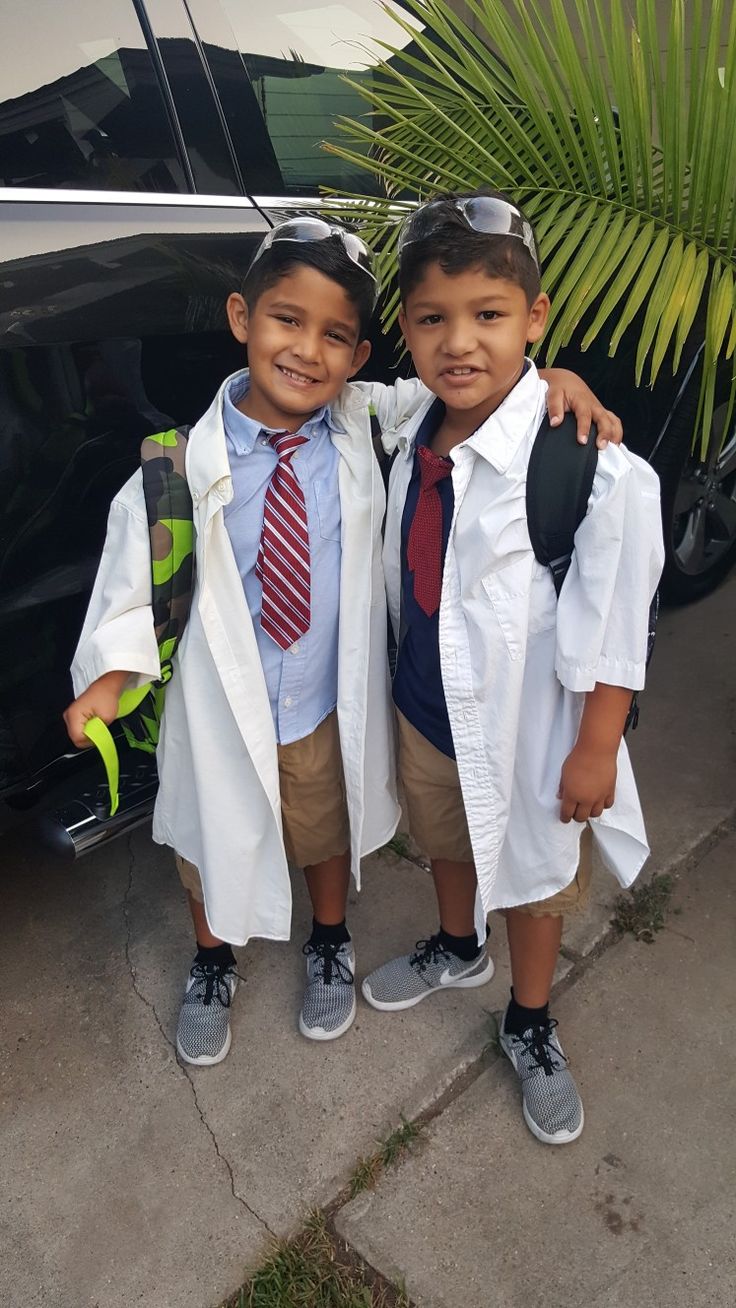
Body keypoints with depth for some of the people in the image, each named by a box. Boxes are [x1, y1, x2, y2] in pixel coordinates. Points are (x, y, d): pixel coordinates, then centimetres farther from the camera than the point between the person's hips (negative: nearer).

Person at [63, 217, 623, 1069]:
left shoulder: (362, 425, -13)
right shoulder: (188, 462, -19)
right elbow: (135, 570, -10)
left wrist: (548, 380, -19)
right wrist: (112, 670, -21)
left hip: (329, 709, 2)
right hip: (220, 711, -1)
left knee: (327, 835, 27)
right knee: (217, 847, 23)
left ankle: (329, 945, 60)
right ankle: (212, 966, 57)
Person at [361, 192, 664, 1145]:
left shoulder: (595, 468, -27)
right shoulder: (413, 429, -6)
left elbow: (615, 627, -19)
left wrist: (595, 748, -14)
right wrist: (406, 683, 13)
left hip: (529, 725, -5)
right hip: (426, 708, 6)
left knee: (534, 872, 20)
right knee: (445, 840, 29)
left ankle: (529, 1027, 48)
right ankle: (457, 950, 61)